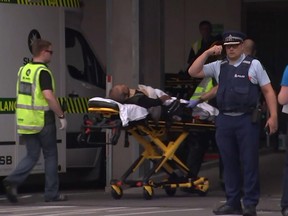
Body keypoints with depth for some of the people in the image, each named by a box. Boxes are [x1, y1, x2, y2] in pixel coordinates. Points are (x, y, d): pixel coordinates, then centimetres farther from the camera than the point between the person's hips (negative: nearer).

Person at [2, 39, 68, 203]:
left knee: (32, 156, 11)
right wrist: (61, 116, -17)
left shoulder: (23, 70, 11)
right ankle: (52, 194, 11)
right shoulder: (43, 72, -14)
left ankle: (13, 181, -10)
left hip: (25, 121, 7)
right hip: (42, 121, -7)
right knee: (51, 155, 6)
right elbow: (49, 96, -25)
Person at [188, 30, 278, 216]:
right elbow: (193, 72, 10)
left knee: (250, 163, -2)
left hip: (247, 120, -4)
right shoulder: (219, 66, 12)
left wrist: (273, 116, -7)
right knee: (229, 163, 8)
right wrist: (207, 53, 1)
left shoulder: (253, 65, 2)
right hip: (225, 120, 4)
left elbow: (268, 91, 1)